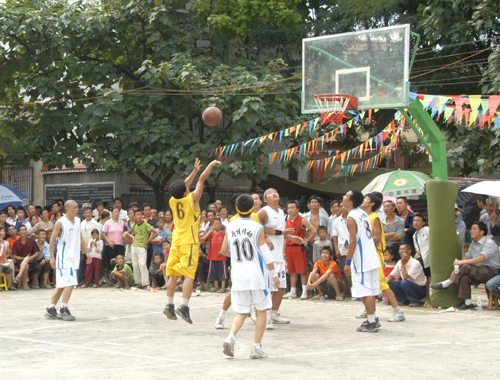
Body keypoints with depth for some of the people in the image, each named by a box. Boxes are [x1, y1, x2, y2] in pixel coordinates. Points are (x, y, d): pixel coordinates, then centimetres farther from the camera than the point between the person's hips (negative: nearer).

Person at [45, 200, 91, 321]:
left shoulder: (77, 221, 12)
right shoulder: (60, 223, -9)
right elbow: (52, 239, -7)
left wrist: (87, 252, 16)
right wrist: (52, 257, -11)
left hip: (74, 257, 8)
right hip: (64, 257, -8)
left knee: (61, 284, 10)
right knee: (70, 282, -16)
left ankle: (51, 309, 15)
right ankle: (63, 309, -10)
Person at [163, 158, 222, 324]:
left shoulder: (173, 201, 4)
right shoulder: (191, 199, -10)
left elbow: (183, 186, 20)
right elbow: (202, 179, -1)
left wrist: (194, 171, 27)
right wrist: (211, 165, 10)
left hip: (176, 242, 6)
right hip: (189, 242, -6)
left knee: (173, 275, 9)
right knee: (188, 275, -8)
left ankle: (169, 305, 8)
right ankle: (184, 306, -17)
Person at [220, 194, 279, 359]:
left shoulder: (230, 227, 2)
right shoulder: (257, 228, -9)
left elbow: (224, 251, 13)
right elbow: (266, 254, -8)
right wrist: (274, 274, 1)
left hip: (239, 276, 3)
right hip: (257, 276, -3)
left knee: (241, 312, 12)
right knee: (261, 310, 10)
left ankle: (230, 338, -13)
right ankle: (257, 348, 7)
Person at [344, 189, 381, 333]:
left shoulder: (351, 218, -16)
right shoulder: (363, 213, 11)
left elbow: (353, 241, -20)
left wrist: (348, 262, -17)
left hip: (361, 260, -9)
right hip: (371, 257, 9)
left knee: (365, 291, -4)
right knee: (370, 290, 17)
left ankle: (371, 323, -2)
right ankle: (373, 318, 25)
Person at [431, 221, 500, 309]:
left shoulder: (490, 243, -12)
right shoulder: (474, 243, 15)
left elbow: (482, 258, -27)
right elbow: (467, 256, 9)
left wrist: (462, 262, -31)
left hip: (492, 271, -7)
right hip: (480, 271, 7)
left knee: (466, 267, -28)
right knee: (464, 277, -24)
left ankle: (445, 284, -17)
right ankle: (468, 303, -23)